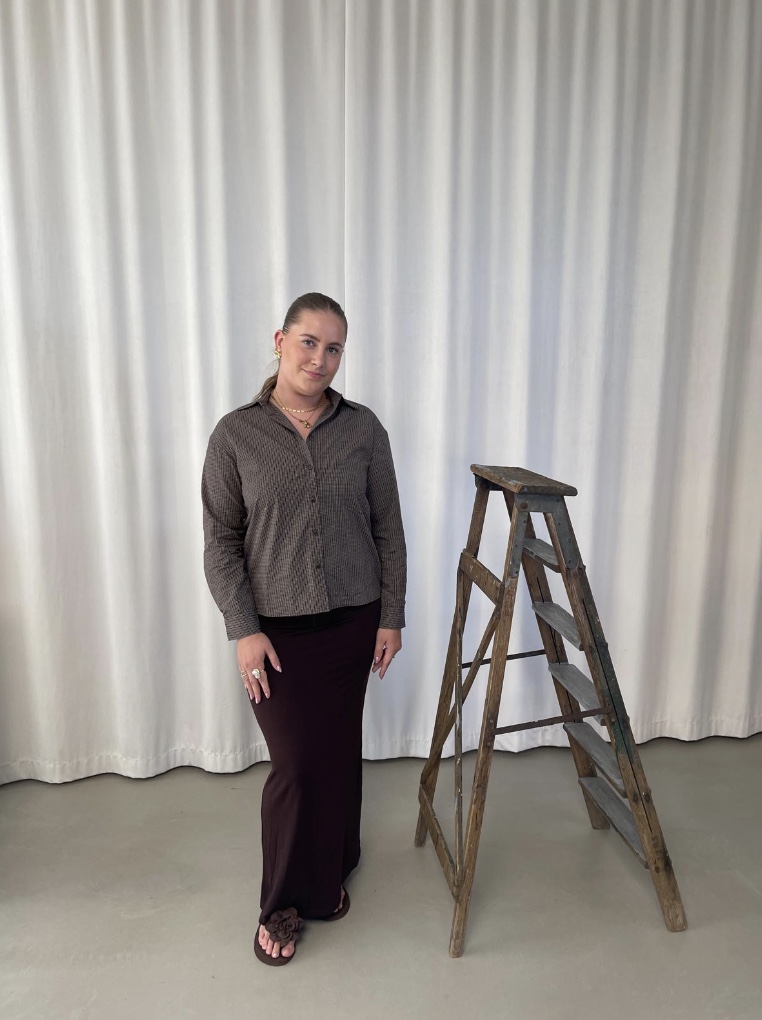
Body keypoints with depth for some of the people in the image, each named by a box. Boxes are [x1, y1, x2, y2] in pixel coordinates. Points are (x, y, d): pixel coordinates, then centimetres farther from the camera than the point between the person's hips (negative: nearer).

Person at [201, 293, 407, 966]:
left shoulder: (363, 429, -2)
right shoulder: (236, 434, -7)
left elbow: (388, 529, 2)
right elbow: (221, 540, -5)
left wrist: (392, 615, 1)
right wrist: (244, 629, -11)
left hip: (353, 621, 3)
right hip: (277, 629, -2)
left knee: (339, 752, 15)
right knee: (296, 762, 0)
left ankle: (332, 872, 40)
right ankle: (283, 902, 25)